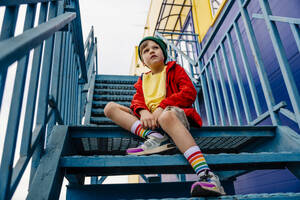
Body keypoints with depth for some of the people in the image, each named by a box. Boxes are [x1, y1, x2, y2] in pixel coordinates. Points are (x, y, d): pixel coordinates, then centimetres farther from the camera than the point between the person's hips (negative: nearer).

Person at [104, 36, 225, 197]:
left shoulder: (174, 69, 17)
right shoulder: (143, 79, 29)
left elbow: (190, 92, -1)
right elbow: (137, 101, 11)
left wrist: (162, 107, -15)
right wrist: (143, 112, -16)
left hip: (174, 112, -5)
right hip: (149, 118, 5)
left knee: (167, 115, -42)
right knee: (110, 107, -9)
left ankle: (206, 175, -51)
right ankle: (154, 137, -29)